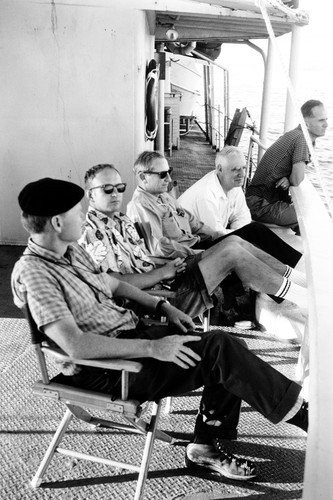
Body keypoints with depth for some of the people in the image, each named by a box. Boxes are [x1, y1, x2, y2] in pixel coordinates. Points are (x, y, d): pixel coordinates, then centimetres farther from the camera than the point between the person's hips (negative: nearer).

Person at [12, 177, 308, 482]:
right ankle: (301, 413, 2)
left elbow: (112, 284, 20)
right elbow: (75, 345, -27)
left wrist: (164, 307, 9)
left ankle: (207, 446, 8)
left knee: (222, 344, -4)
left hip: (132, 332, 9)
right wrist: (152, 348, -26)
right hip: (106, 371, -9)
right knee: (218, 349, -19)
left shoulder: (71, 249, 8)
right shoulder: (33, 272, -19)